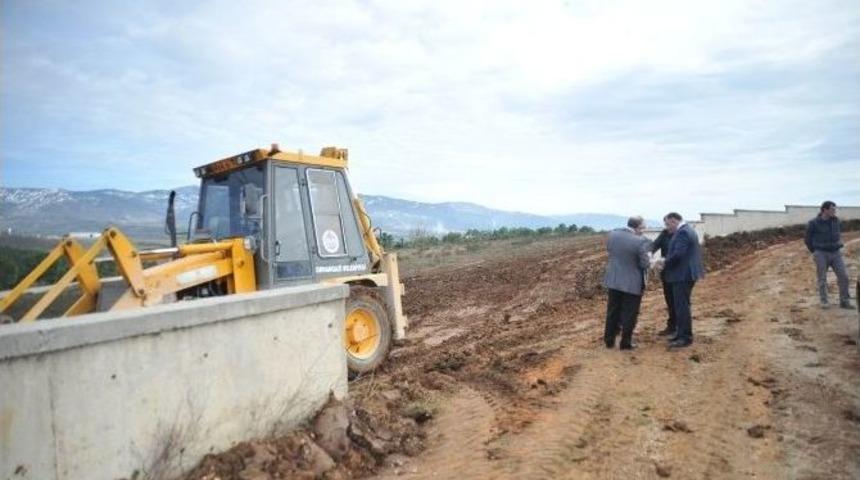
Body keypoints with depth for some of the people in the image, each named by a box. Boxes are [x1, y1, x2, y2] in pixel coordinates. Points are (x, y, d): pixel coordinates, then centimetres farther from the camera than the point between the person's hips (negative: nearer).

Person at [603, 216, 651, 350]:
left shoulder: (613, 234, -5)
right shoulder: (640, 241, -21)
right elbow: (644, 264, -14)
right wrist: (650, 260, 7)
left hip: (614, 280, 5)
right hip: (632, 283, -5)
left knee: (613, 311, 17)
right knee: (629, 314, 9)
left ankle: (609, 340, 25)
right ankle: (625, 343, 18)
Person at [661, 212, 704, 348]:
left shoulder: (682, 232, -17)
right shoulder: (687, 230, 16)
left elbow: (678, 253, -25)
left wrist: (665, 262, -10)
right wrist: (668, 261, 8)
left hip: (683, 275, -11)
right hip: (685, 274, 11)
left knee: (682, 306, -5)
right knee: (681, 305, 17)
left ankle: (686, 338, 1)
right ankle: (681, 333, 25)